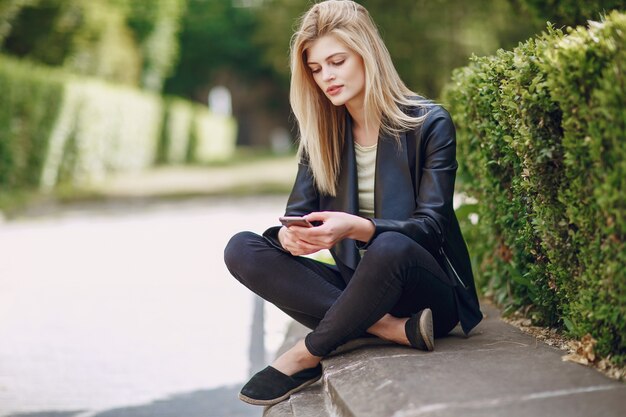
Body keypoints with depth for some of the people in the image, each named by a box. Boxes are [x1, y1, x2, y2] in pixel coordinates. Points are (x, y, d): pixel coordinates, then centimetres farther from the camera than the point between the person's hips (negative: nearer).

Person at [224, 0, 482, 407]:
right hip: (358, 286, 5)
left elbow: (430, 227, -15)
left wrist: (359, 228, -34)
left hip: (428, 292, -5)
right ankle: (388, 328, -25)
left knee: (390, 248, -41)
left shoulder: (429, 123, -7)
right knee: (241, 249, -15)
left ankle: (305, 357, -19)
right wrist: (289, 234, -24)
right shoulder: (322, 133, 7)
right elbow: (297, 213, 3)